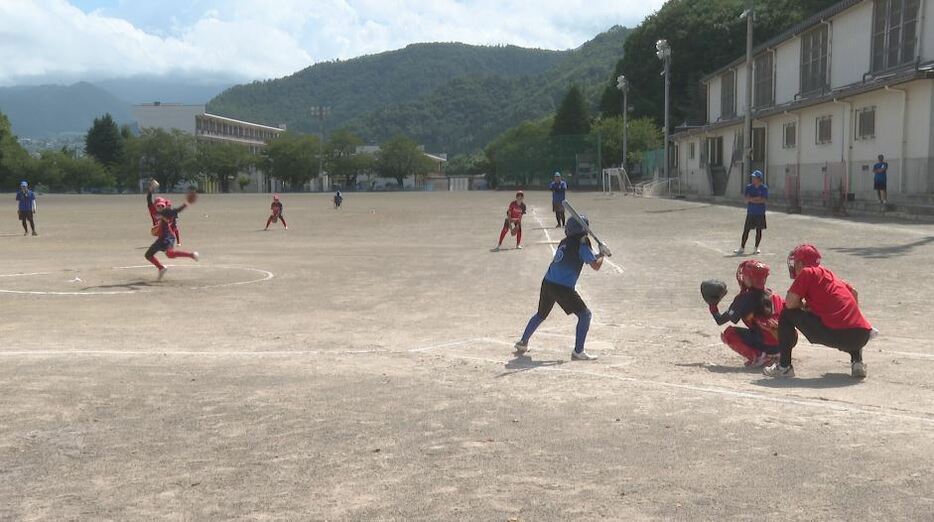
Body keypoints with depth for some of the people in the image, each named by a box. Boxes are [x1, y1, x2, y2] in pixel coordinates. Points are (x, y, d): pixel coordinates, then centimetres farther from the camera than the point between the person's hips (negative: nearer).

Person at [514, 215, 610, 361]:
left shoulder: (564, 242, 15)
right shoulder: (581, 245, -7)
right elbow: (595, 265, -10)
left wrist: (598, 255, 21)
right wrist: (602, 254, 8)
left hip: (547, 283, 8)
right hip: (563, 287, -7)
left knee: (541, 315, 27)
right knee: (585, 314, 3)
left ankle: (523, 343, 34)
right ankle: (578, 351, -2)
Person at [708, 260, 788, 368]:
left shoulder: (743, 298, -4)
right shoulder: (772, 295, 14)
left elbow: (720, 320, -1)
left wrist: (713, 304, 16)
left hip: (767, 345, -7)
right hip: (784, 344, 7)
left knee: (728, 333, 4)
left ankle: (758, 357, -8)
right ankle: (773, 355, 15)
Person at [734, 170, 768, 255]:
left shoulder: (764, 188, -3)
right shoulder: (749, 187, 3)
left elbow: (764, 200, -13)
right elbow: (747, 199, -7)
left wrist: (752, 199, -13)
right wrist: (757, 198, -14)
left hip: (760, 213, -1)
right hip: (750, 212, 1)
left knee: (759, 230, 5)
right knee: (746, 230, 0)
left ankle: (756, 248, 17)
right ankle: (742, 248, 4)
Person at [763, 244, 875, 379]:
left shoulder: (806, 273, 5)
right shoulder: (830, 274, 25)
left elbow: (790, 303, -2)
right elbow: (854, 293, 34)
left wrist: (804, 306, 19)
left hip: (835, 335, -7)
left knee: (787, 315, 8)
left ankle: (784, 366, 7)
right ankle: (858, 362, 16)